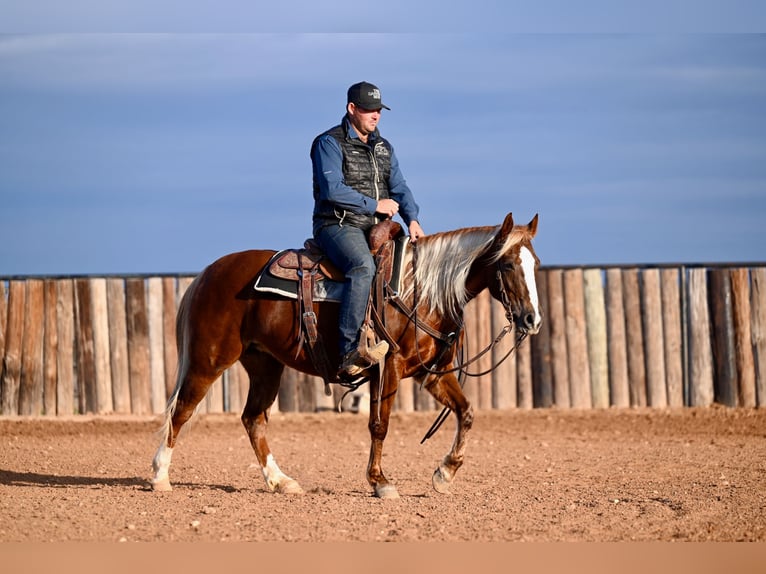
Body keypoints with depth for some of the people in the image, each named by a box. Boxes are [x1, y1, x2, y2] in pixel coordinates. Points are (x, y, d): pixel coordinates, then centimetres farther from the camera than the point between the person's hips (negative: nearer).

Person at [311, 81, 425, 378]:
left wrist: (412, 219, -8)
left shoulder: (383, 147, 19)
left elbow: (399, 188, 12)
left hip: (377, 229, 8)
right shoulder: (330, 143, -4)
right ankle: (349, 353, -45)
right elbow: (333, 189, -16)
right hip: (338, 226, -8)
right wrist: (375, 205, -14)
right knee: (363, 267, -36)